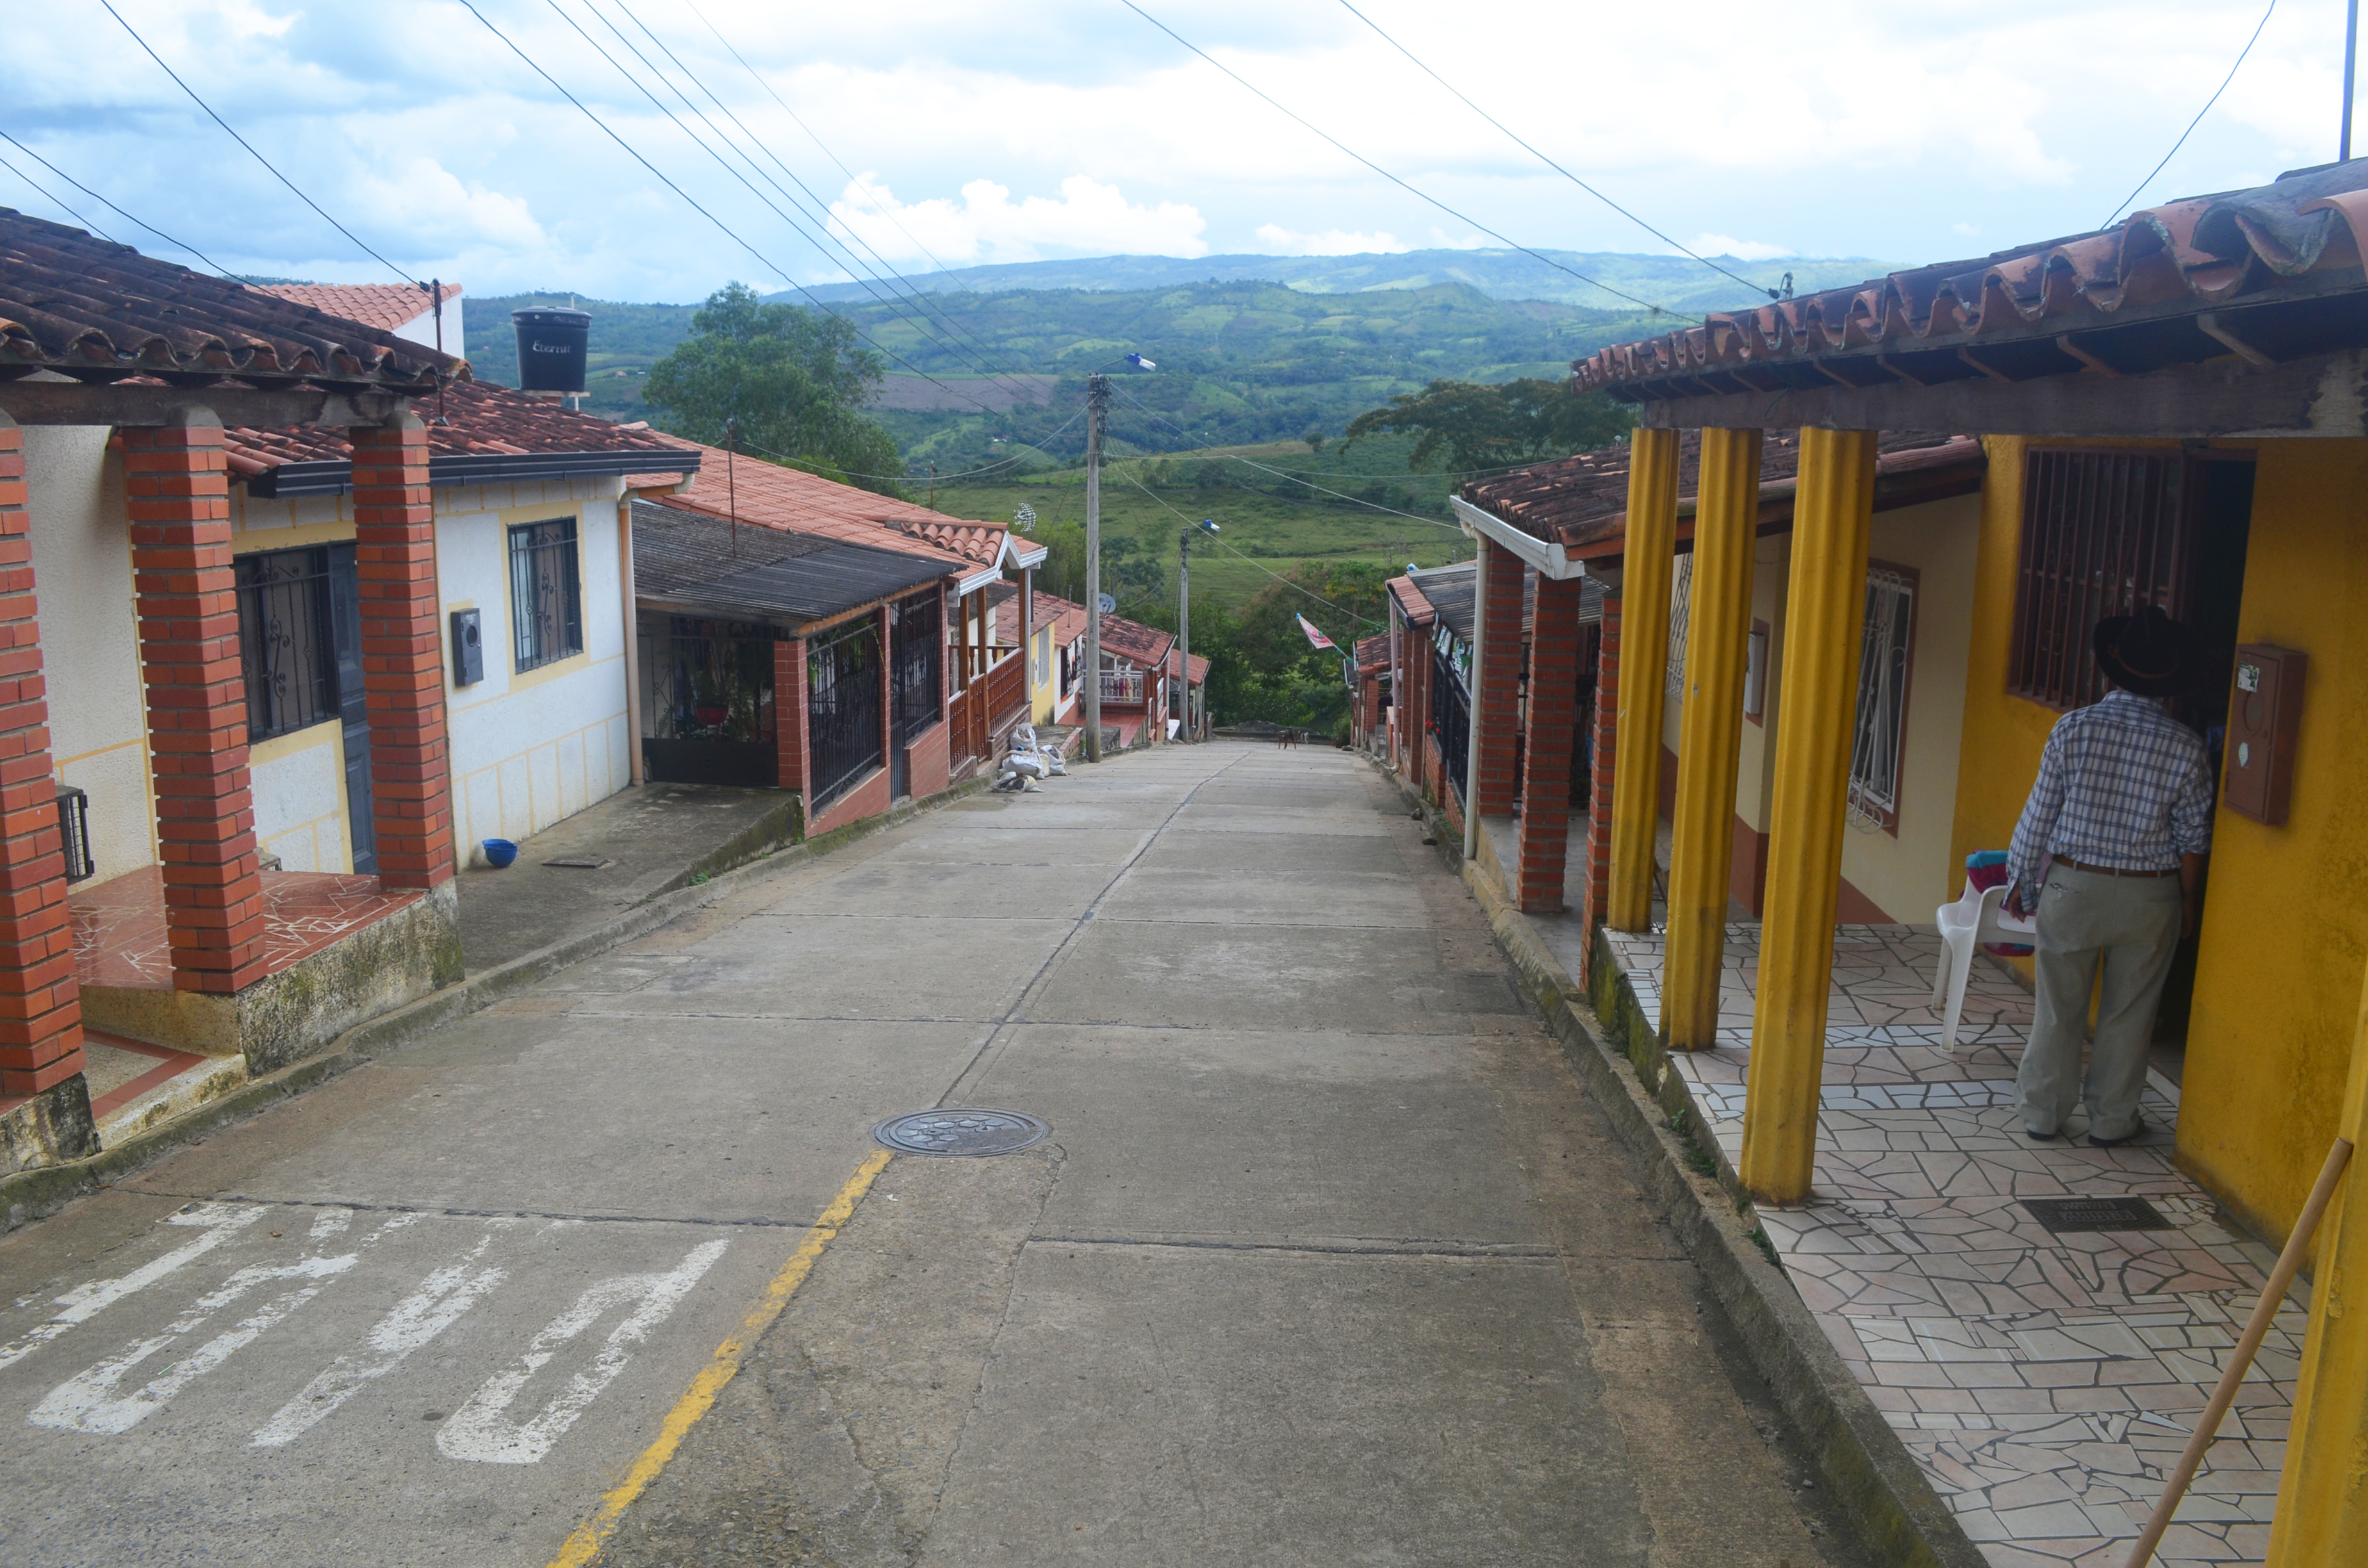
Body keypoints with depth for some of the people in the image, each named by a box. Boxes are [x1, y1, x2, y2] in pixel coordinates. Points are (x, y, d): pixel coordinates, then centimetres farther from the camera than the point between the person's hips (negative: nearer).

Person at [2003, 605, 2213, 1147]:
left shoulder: (2075, 727, -11)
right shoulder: (2185, 746, -9)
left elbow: (2040, 813, -6)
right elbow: (2192, 837, -2)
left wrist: (2022, 881, 5)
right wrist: (2188, 902, 12)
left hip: (2073, 885, 0)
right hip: (2149, 898, 1)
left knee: (2059, 1008, 11)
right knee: (2128, 1013, 13)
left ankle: (2043, 1112, 20)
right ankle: (2112, 1119, 23)